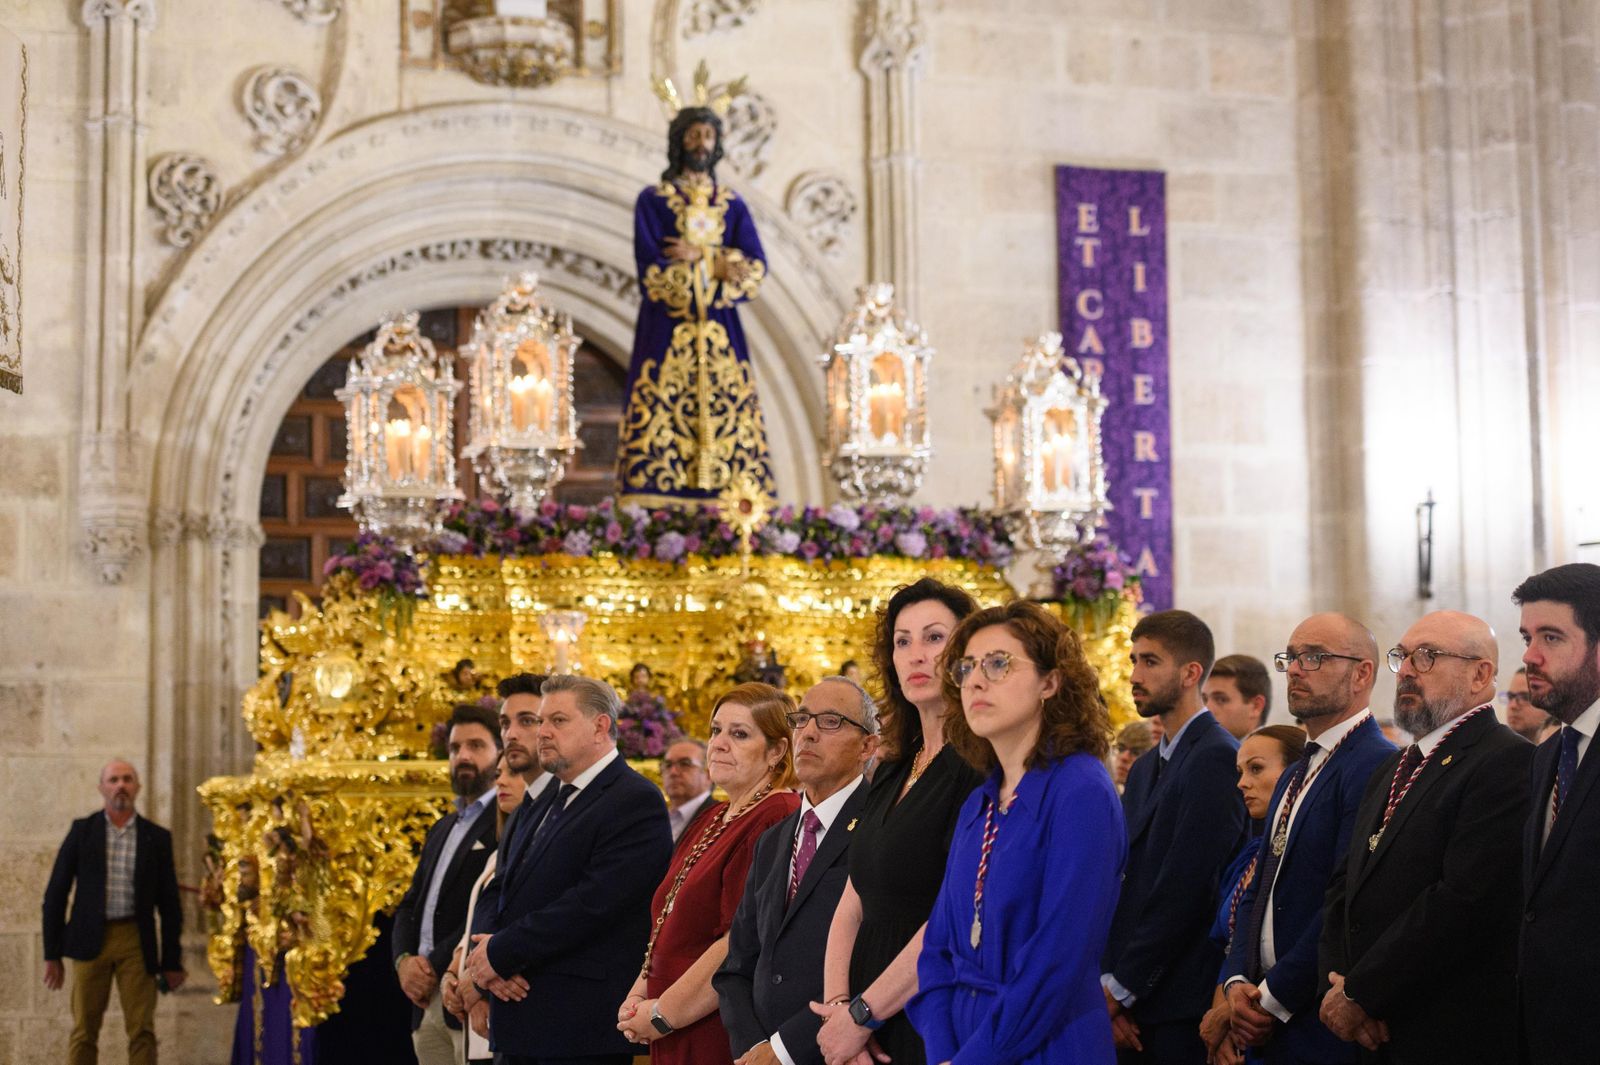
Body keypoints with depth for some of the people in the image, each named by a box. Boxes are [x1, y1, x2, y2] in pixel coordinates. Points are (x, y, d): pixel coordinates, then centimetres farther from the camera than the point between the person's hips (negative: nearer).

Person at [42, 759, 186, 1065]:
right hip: (90, 940, 0)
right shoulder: (82, 830, 6)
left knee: (142, 1031, -3)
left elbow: (169, 904, 9)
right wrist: (52, 953, 0)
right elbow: (56, 893, 5)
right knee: (84, 1031, 1)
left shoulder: (156, 837, 7)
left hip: (136, 941, 0)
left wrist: (172, 961, 6)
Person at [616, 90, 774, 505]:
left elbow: (755, 268, 3)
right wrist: (718, 266, -6)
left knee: (727, 424, -5)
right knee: (663, 423, -11)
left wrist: (698, 256, -8)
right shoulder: (652, 201, 6)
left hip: (722, 335, 3)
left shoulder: (732, 204, 16)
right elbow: (652, 271, -7)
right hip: (666, 334, -3)